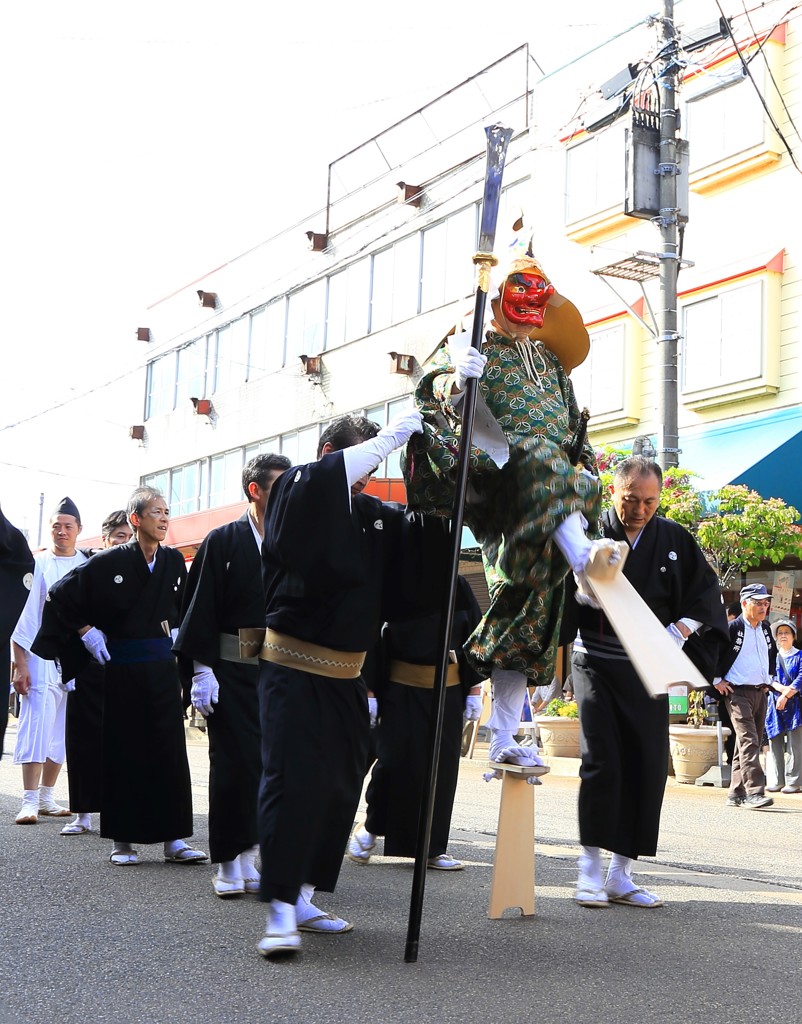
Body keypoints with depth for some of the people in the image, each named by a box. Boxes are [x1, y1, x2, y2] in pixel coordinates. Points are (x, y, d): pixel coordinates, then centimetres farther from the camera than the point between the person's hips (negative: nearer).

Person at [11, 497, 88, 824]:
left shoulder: (88, 566, 6)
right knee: (38, 722, -10)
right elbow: (22, 615, -3)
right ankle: (29, 801, -8)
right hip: (40, 654, -3)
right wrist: (19, 664, -9)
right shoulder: (36, 563, -1)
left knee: (62, 727, 7)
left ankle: (46, 797, 17)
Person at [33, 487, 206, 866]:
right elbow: (61, 595, -1)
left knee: (170, 750, 1)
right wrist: (87, 632, -3)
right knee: (124, 752, 3)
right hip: (122, 667, -3)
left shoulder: (174, 561, 5)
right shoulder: (110, 562, -7)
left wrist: (175, 633, 10)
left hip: (162, 666, 3)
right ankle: (122, 839, 12)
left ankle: (174, 838, 5)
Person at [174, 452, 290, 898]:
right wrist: (201, 669, -10)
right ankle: (229, 864, 9)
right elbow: (200, 609, -3)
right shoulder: (223, 542, 0)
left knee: (268, 763, 4)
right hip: (233, 672, -3)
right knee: (234, 764, 0)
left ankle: (249, 853, 16)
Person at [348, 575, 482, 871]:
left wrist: (475, 690, 4)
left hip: (448, 690, 3)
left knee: (441, 768, 5)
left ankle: (432, 848, 15)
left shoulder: (458, 586, 0)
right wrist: (371, 692, -7)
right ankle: (371, 826, 17)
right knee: (393, 761, -6)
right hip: (401, 689, -2)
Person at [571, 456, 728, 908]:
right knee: (601, 760, -11)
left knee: (647, 769, 2)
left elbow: (707, 591, 9)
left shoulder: (674, 539, 4)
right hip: (597, 663, -3)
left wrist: (680, 630, -6)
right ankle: (590, 870, -3)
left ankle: (622, 873, 11)